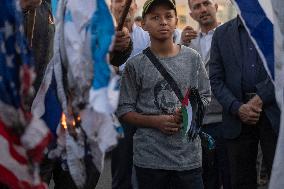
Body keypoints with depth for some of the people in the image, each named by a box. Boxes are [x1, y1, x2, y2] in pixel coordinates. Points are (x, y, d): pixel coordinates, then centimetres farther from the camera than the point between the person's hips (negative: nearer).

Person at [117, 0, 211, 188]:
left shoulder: (192, 58, 5)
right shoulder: (136, 65, -1)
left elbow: (205, 96, 11)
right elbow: (124, 111, 0)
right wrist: (155, 122, -14)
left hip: (189, 154, 1)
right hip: (150, 157, -1)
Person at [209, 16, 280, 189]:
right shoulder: (221, 33, 12)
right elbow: (216, 80, 6)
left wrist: (260, 98, -12)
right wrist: (237, 108, -9)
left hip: (273, 114, -2)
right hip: (238, 118, 2)